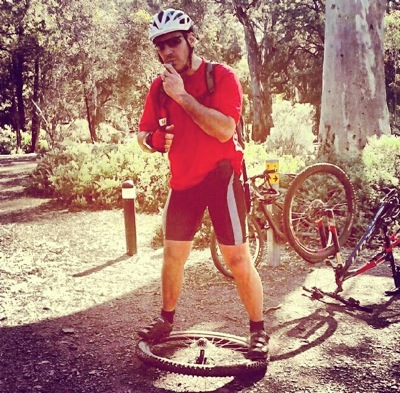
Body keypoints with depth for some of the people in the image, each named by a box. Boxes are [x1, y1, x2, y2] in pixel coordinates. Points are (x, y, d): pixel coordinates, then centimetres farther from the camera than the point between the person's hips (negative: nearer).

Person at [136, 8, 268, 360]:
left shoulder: (221, 76, -12)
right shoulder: (160, 86, 3)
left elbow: (224, 129, -26)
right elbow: (144, 132, 9)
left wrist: (183, 96, -27)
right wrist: (151, 140, -15)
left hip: (221, 175, -5)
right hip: (183, 180, 5)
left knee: (237, 257, -5)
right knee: (173, 254, 12)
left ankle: (258, 330, 11)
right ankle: (167, 319, 31)